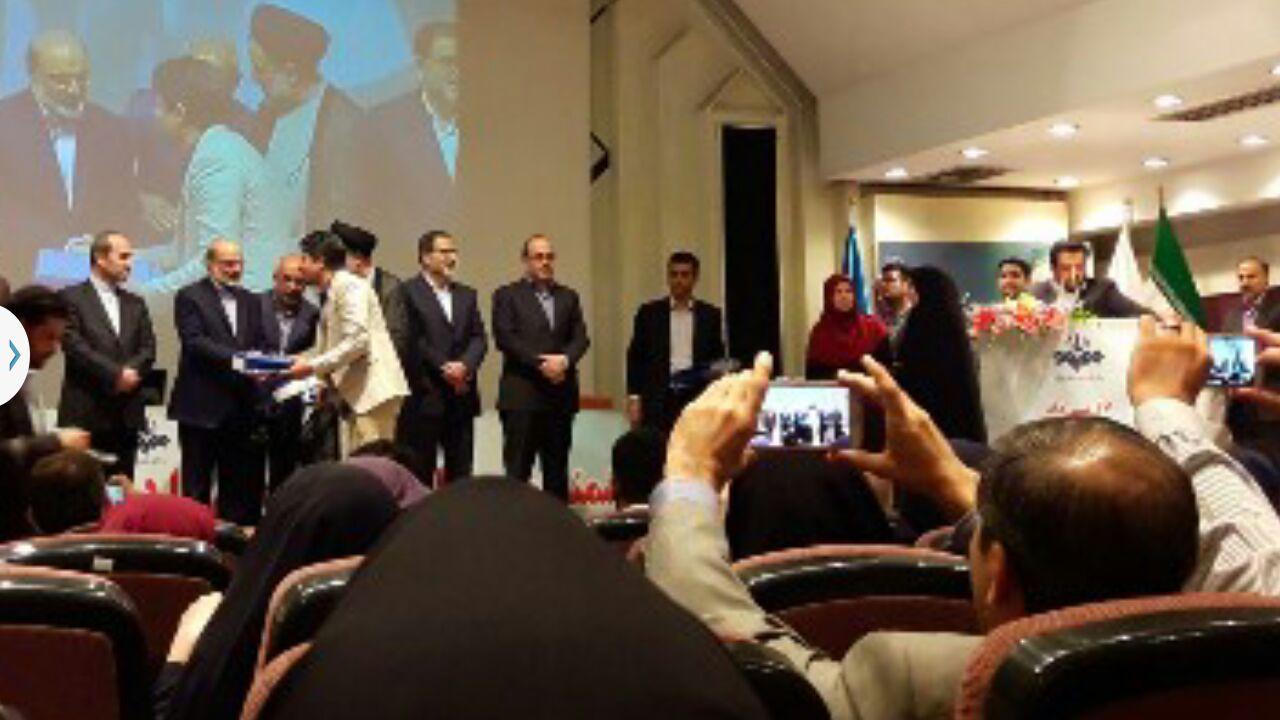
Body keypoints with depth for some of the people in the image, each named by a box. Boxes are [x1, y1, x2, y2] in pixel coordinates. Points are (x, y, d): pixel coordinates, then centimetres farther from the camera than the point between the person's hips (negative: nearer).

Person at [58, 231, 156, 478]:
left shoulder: (135, 303, 18)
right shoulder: (71, 297, 1)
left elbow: (148, 348, 9)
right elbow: (73, 346, -11)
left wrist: (131, 372, -11)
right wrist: (115, 375, -14)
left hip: (127, 414, 5)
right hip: (85, 412, -5)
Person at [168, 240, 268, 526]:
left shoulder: (251, 301, 18)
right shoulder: (190, 297, -1)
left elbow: (259, 344, 15)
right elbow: (194, 342, -12)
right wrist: (234, 359, -23)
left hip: (241, 406, 6)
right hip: (202, 406, -5)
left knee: (240, 483, 7)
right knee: (197, 484, 1)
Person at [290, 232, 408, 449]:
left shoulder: (350, 286, -8)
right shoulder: (330, 296, 19)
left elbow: (358, 340, -18)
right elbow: (324, 348, 22)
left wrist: (313, 366, -16)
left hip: (375, 389, -9)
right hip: (358, 393, 9)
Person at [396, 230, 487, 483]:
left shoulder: (467, 295, 17)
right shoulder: (408, 292, -2)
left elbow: (479, 338, 8)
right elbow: (410, 341, -9)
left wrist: (465, 365, -10)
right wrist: (443, 368, -12)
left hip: (461, 394, 5)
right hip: (424, 395, -5)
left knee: (461, 471, 6)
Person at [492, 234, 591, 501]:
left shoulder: (568, 297, 18)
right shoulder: (507, 295, 5)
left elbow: (581, 338, 8)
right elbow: (504, 338, -7)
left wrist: (565, 359, -13)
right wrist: (541, 363, -15)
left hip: (561, 395, 4)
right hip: (522, 394, -4)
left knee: (557, 471, 7)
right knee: (517, 471, -4)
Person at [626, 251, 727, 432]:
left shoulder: (711, 315, 8)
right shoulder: (648, 312, 6)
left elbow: (719, 361, 10)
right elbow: (635, 357, 6)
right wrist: (634, 399, -1)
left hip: (698, 399, 1)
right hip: (658, 401, -1)